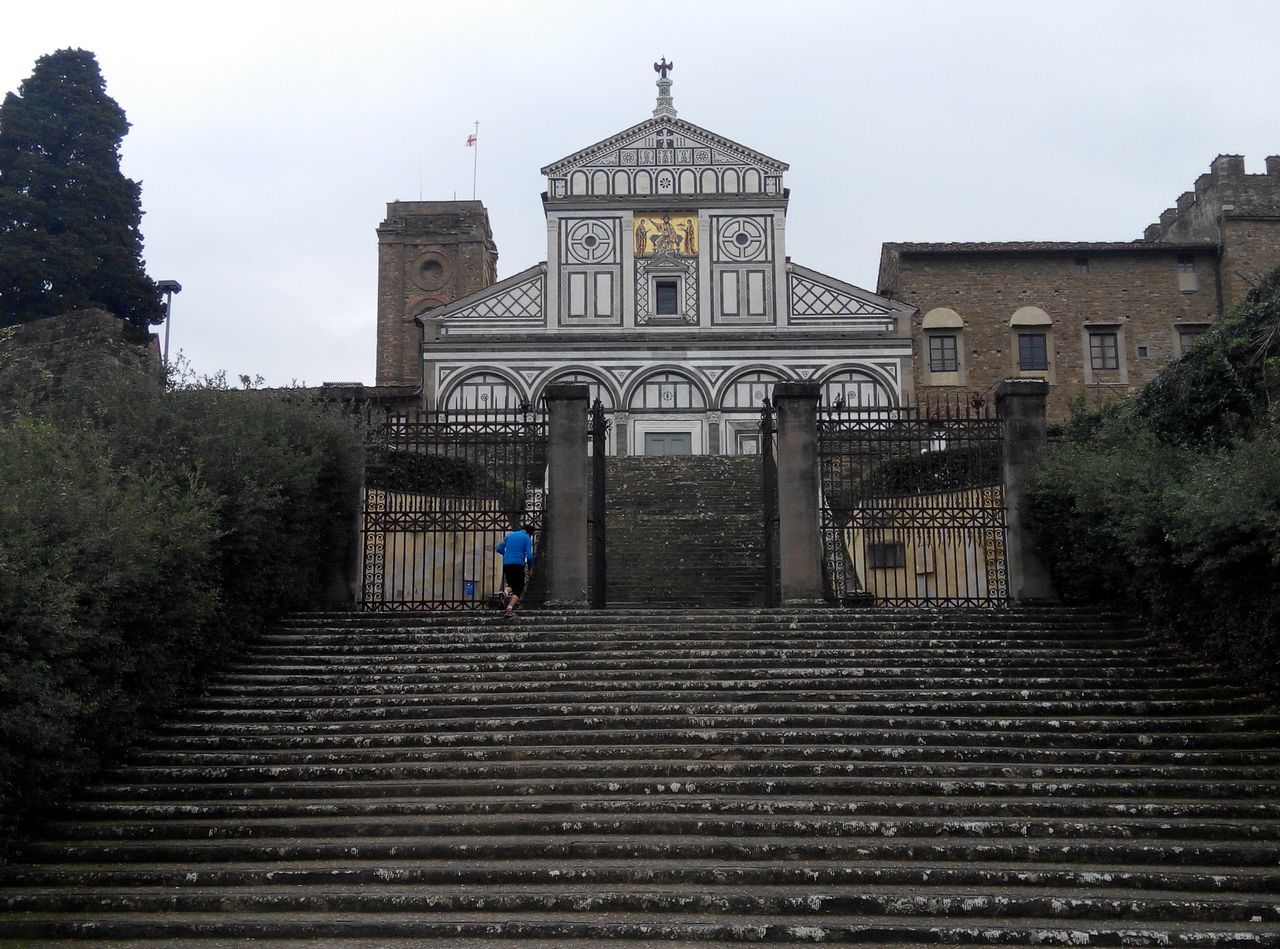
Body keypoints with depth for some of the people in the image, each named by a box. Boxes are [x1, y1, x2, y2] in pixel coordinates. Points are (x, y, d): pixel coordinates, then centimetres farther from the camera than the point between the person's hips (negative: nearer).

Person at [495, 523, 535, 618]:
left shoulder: (509, 535, 16)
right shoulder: (527, 538, 1)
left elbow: (499, 548, 16)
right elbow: (529, 556, -8)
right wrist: (530, 566, 10)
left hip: (506, 564, 5)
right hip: (518, 564, -4)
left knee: (511, 584, 23)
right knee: (518, 589, 4)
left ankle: (506, 591, -12)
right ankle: (509, 609, -15)